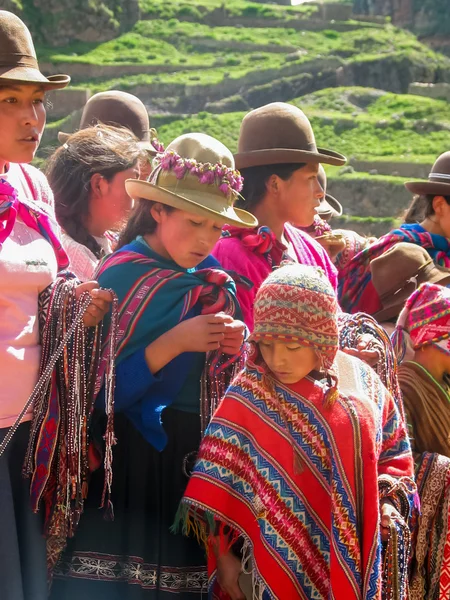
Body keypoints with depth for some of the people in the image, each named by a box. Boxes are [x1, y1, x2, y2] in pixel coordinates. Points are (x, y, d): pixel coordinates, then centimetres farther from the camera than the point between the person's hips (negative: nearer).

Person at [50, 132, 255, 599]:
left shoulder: (216, 283, 9)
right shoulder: (121, 276, -8)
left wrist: (230, 350, -4)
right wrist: (175, 342, -20)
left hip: (199, 454, 5)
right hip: (136, 459, -5)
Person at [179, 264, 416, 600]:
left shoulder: (363, 383, 1)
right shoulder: (250, 394, -10)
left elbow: (394, 449, 15)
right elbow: (219, 480, -9)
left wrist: (388, 501, 0)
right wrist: (224, 558, -9)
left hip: (355, 557, 4)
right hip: (280, 560, -3)